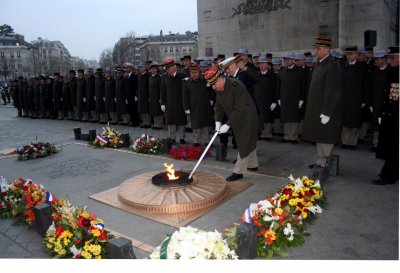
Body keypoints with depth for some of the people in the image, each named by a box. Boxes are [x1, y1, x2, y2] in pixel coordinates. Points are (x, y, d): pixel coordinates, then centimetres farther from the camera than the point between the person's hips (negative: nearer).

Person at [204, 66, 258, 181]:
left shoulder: (236, 86, -30)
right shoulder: (218, 89, -5)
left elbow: (239, 109, -31)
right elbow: (218, 106, 2)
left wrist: (228, 125, -29)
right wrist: (218, 121, -12)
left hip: (246, 118, -8)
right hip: (236, 119, 8)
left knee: (244, 144, -3)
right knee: (249, 142, 20)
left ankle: (238, 171, 3)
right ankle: (253, 165, 35)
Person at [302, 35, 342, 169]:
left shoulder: (332, 66, -17)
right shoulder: (319, 64, 11)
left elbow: (332, 92, -21)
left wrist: (326, 113, -22)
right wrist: (312, 109, 13)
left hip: (326, 109, -9)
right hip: (317, 108, 9)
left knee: (326, 138, 2)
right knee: (319, 137, 17)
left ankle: (325, 163, 14)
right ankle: (320, 161, 29)